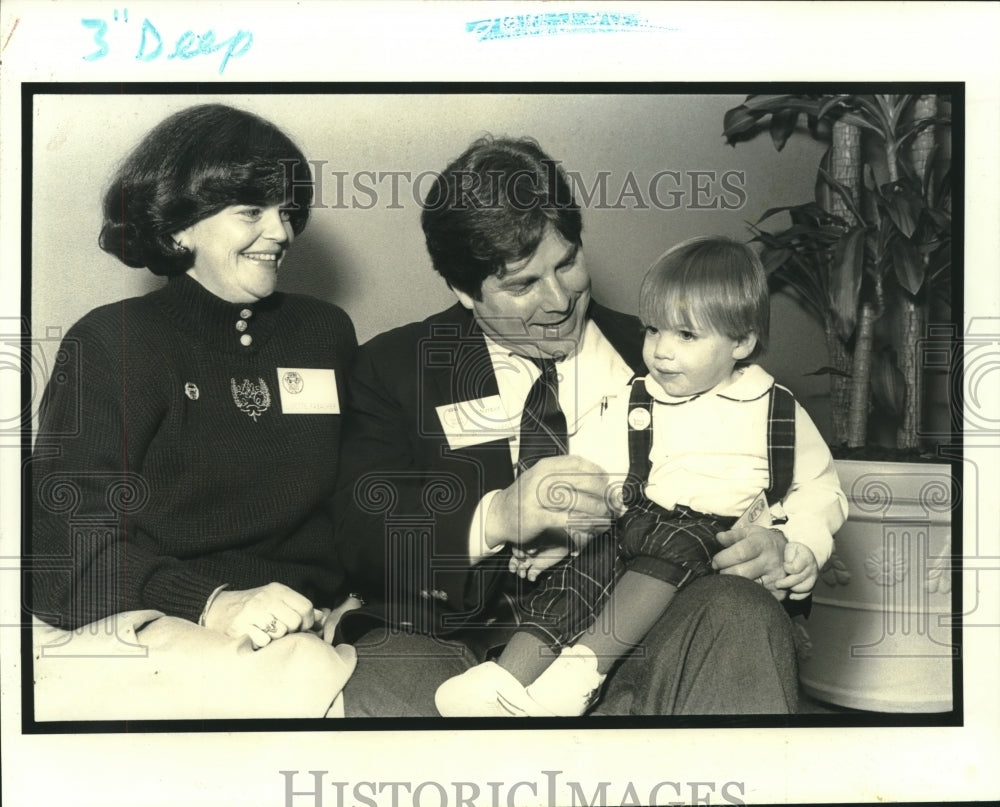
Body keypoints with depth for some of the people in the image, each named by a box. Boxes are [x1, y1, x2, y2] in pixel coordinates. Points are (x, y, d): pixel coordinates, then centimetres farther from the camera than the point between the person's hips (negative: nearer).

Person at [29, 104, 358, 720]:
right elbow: (65, 535, -6)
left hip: (308, 618, 4)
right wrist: (211, 600, -22)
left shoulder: (328, 333, 19)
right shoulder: (111, 342, 5)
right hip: (138, 624, -4)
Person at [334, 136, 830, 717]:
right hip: (471, 642, -1)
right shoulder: (393, 369, 10)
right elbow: (361, 537, -3)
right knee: (379, 684, -34)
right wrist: (495, 516, -21)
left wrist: (783, 552, -8)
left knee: (739, 608, -30)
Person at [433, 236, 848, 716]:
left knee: (676, 544, -34)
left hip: (725, 538, -3)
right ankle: (507, 679, -36)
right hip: (637, 523, 3)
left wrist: (801, 544, -3)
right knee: (581, 566, -25)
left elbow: (818, 486, 15)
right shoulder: (633, 403, 14)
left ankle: (587, 661, -40)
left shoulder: (776, 409, 9)